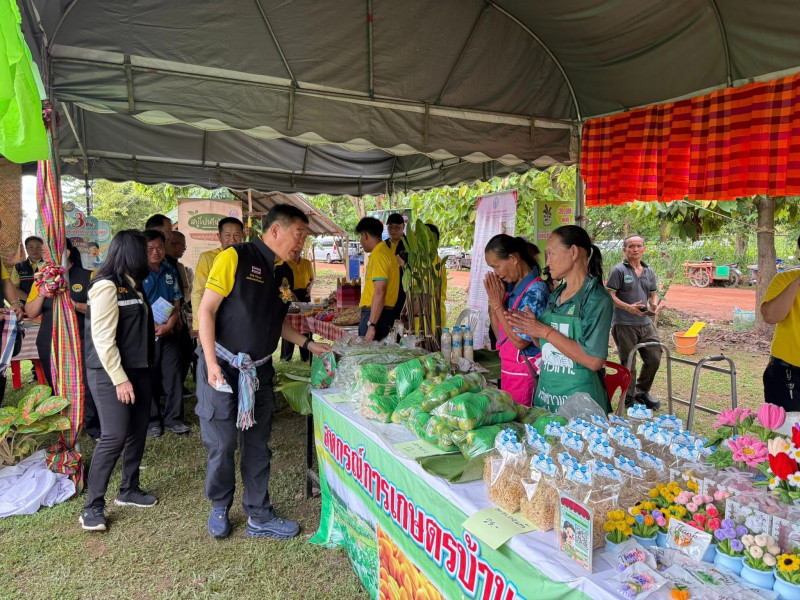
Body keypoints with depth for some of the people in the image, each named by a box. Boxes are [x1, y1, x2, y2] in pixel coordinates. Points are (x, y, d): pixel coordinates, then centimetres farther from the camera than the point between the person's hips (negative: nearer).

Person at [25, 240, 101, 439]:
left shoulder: (88, 276, -4)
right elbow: (31, 313, 5)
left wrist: (78, 305, -21)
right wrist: (41, 292, -10)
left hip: (81, 342, -4)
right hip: (50, 344, 4)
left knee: (87, 386, -6)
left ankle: (95, 429, 6)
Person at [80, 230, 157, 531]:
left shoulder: (132, 284, 11)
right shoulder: (107, 286, -16)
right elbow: (102, 338, -19)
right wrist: (119, 379, -20)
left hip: (137, 369, 9)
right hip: (110, 373, -9)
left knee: (137, 432, 11)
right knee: (114, 436, -9)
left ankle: (128, 490, 26)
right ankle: (92, 506, 3)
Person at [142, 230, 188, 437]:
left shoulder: (170, 272, 9)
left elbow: (176, 304, 10)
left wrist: (168, 325, -7)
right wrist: (154, 326, -15)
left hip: (169, 333, 4)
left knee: (173, 376, 5)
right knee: (149, 379, 6)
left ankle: (174, 418, 16)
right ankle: (152, 420, 18)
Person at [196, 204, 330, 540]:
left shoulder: (284, 274, 8)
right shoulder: (235, 257, -13)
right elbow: (206, 310, -13)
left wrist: (307, 344, 12)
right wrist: (212, 362, -19)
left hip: (259, 371, 6)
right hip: (223, 367, -6)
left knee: (258, 447, 12)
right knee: (222, 445, 5)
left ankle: (259, 517, 26)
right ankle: (219, 507, 31)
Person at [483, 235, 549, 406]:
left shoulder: (535, 291, -19)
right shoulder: (510, 286, 4)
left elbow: (520, 341, -19)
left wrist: (498, 304, -15)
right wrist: (493, 301, -3)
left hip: (525, 372, -8)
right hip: (508, 368, 8)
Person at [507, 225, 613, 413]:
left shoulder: (597, 299, -14)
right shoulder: (556, 295, 7)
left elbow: (594, 361, -22)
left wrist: (545, 331, -19)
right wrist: (531, 329, -7)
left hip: (578, 396, -7)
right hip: (546, 391, 7)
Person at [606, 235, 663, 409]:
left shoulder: (649, 272, 13)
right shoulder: (619, 270, -7)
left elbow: (653, 294, 19)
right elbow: (609, 296, -12)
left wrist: (655, 304, -4)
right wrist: (628, 307, -24)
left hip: (645, 323, 6)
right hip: (624, 325, -6)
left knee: (654, 358, 10)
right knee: (628, 364, 3)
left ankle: (642, 392, 30)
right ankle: (629, 398, 20)